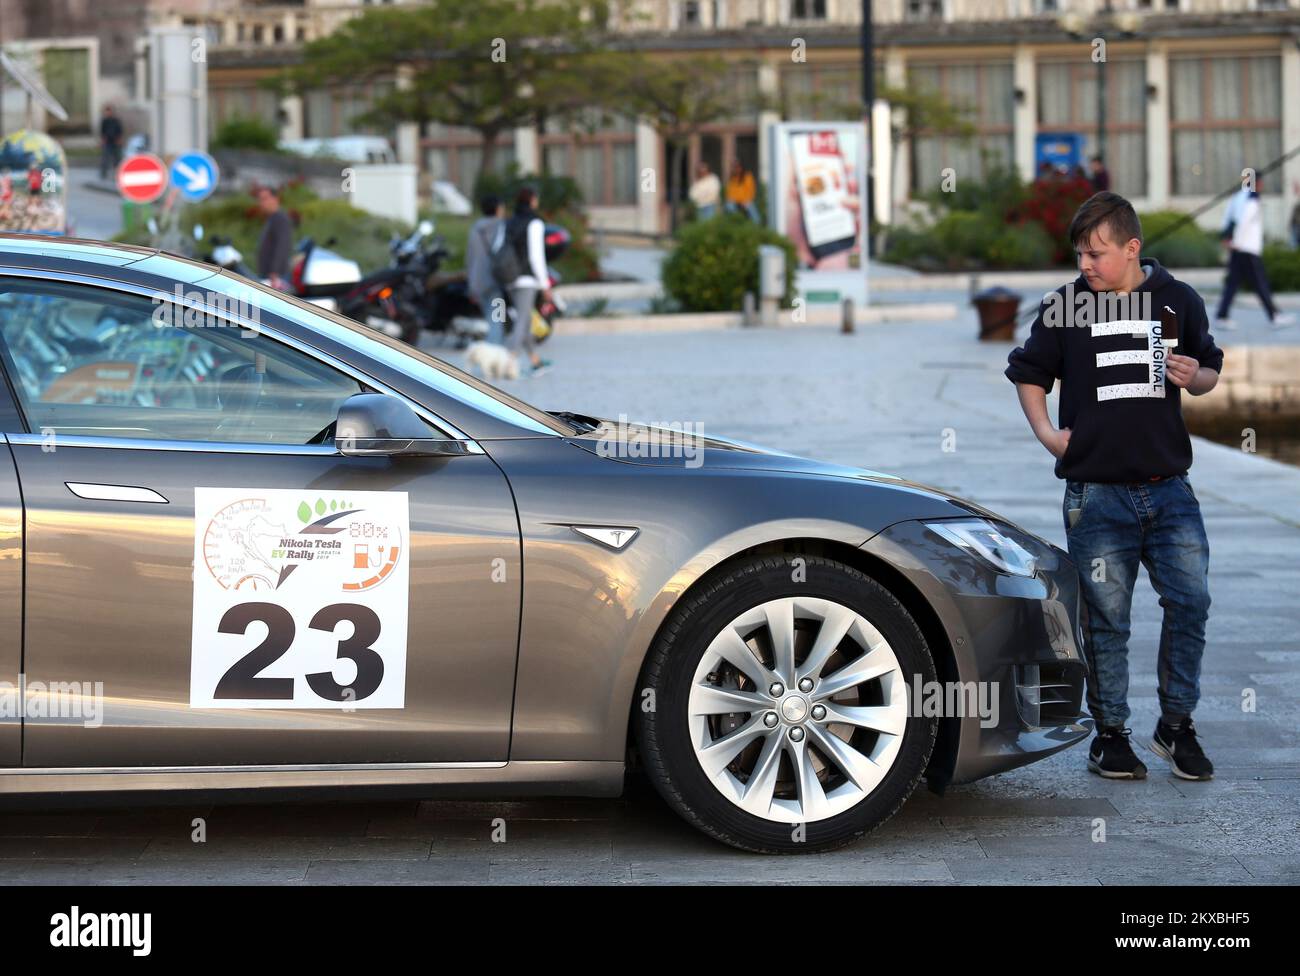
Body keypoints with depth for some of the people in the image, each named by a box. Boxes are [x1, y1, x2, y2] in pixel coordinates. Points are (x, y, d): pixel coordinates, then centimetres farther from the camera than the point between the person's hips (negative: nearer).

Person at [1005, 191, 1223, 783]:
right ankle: (1110, 734, 12)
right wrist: (1046, 433, 0)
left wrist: (1196, 377, -6)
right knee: (1106, 618, 1)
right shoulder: (1064, 306, 1)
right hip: (1097, 493, -1)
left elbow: (1208, 370, 17)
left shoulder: (1178, 301, 5)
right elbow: (1029, 373, 13)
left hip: (1169, 488, 2)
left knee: (1190, 602, -4)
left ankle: (1177, 726, 12)